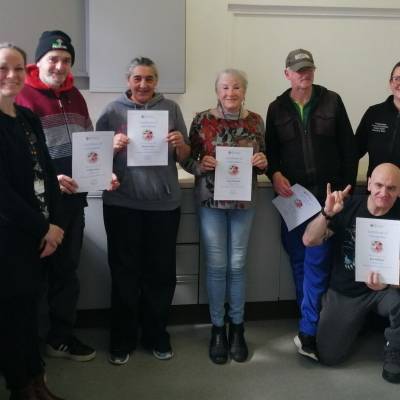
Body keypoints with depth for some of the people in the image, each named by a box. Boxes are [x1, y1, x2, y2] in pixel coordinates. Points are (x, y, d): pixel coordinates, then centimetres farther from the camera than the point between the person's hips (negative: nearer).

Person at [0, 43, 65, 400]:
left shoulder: (29, 119, 10)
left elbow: (47, 173, 10)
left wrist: (52, 224, -2)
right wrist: (42, 228, -12)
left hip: (35, 232, 7)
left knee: (30, 304, 15)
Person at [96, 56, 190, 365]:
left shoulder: (171, 108, 6)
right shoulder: (113, 110, 2)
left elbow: (185, 158, 9)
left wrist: (180, 145, -13)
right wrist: (114, 147, -15)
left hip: (164, 203, 1)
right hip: (122, 203, -1)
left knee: (162, 271, 8)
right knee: (125, 272, 6)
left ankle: (157, 335, 25)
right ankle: (122, 339, 19)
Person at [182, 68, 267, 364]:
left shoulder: (255, 121, 3)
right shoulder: (202, 120, -3)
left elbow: (263, 160, 11)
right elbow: (187, 160, 1)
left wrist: (263, 163, -11)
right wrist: (201, 165, -20)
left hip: (243, 202, 2)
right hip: (211, 201, -1)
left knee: (237, 265, 7)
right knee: (216, 266, 2)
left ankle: (237, 328, 22)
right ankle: (218, 329, 18)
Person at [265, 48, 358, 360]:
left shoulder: (332, 102, 3)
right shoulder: (277, 108, 8)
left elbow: (349, 148, 3)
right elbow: (270, 149, 11)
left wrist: (348, 188, -2)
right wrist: (275, 174, -10)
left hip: (327, 195, -3)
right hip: (292, 196, 3)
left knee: (316, 262, -5)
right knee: (298, 261, 9)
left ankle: (308, 333, 0)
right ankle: (313, 321, 25)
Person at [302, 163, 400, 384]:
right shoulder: (349, 206, -10)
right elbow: (309, 241, -13)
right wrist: (327, 213, -31)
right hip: (344, 292, 1)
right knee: (328, 356, -3)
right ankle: (359, 319, 28)